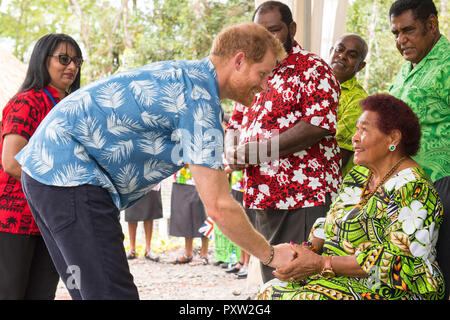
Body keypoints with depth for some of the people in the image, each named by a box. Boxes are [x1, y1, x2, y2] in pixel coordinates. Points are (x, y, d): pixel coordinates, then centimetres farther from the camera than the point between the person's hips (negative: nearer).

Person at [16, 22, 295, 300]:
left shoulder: (183, 74, 15)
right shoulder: (200, 97, -15)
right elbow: (218, 207, -17)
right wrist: (270, 255, -6)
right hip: (70, 174, -11)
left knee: (91, 292, 14)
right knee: (113, 292, -12)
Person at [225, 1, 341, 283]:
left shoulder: (313, 69, -4)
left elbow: (318, 125, -16)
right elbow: (235, 124, 23)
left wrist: (260, 149, -17)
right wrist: (232, 150, -2)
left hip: (306, 196, -7)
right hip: (264, 197, 7)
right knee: (273, 282, 12)